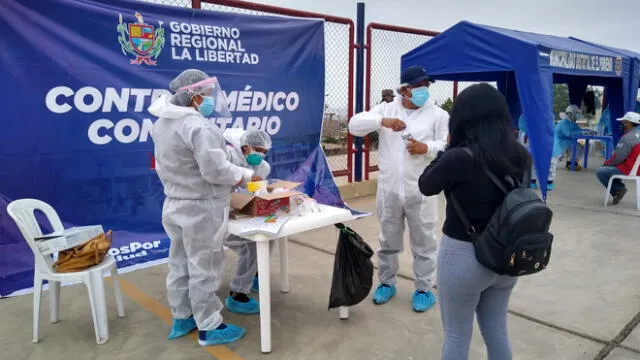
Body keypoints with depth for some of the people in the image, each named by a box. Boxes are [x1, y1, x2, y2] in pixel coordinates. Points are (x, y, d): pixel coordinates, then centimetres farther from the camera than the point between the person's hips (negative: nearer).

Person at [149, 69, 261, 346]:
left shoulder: (162, 123, 9)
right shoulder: (198, 126, -22)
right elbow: (217, 170, -24)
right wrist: (247, 175, -10)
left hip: (175, 205, 9)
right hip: (201, 209, -9)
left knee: (181, 264, 18)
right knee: (204, 268, 3)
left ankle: (181, 319, 32)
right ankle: (209, 328, 16)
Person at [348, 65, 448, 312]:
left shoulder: (438, 114, 1)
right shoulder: (386, 109, 6)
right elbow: (354, 125, -5)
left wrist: (426, 148, -22)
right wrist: (382, 121, -21)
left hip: (421, 191, -2)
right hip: (389, 190, 2)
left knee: (423, 242, 8)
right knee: (388, 241, 15)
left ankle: (424, 289, 25)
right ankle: (387, 283, 33)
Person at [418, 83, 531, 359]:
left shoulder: (458, 158, -22)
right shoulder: (520, 156, -4)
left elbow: (426, 187, -6)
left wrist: (448, 150, 0)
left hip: (463, 255, -6)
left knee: (457, 336, 14)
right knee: (497, 332, 23)